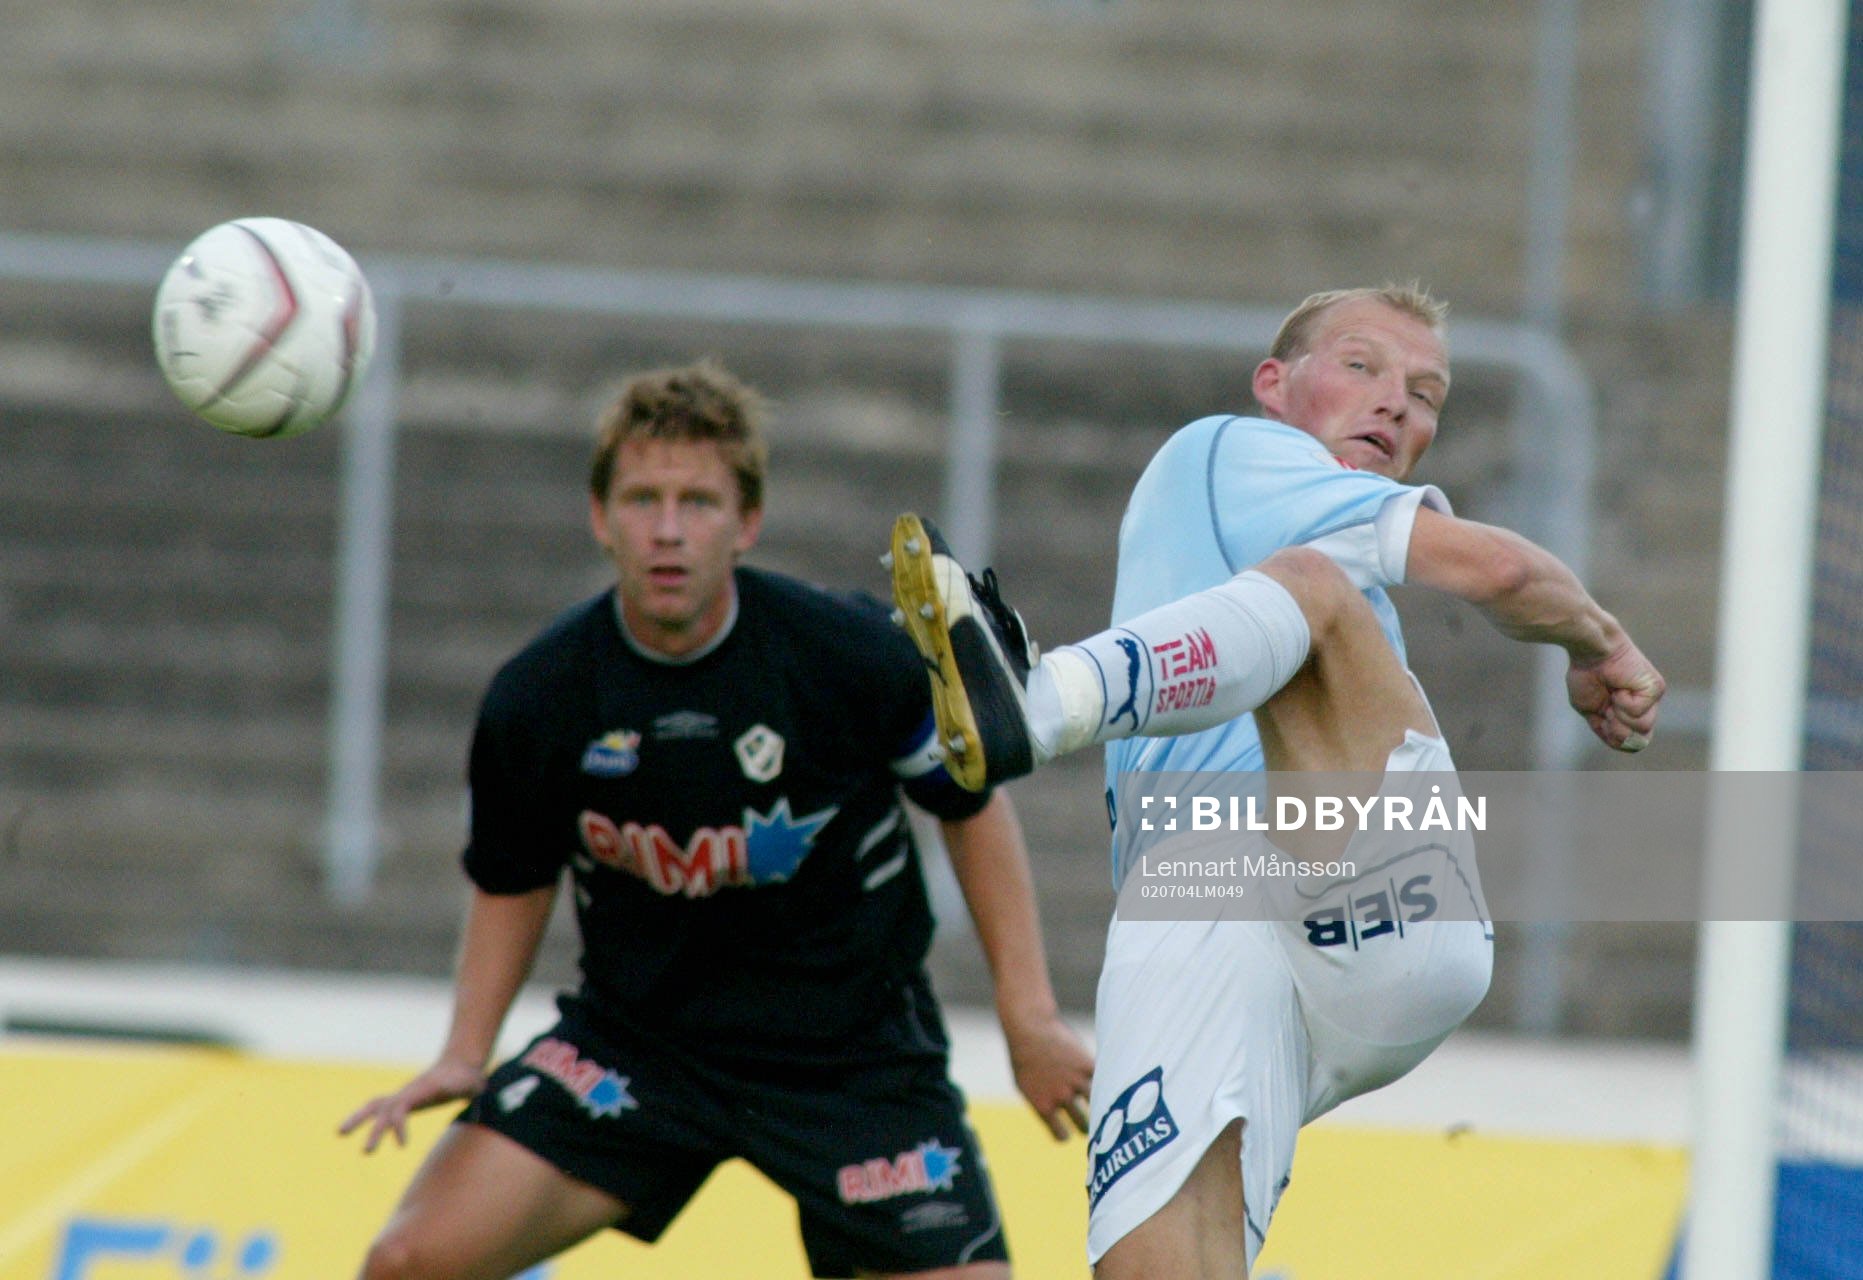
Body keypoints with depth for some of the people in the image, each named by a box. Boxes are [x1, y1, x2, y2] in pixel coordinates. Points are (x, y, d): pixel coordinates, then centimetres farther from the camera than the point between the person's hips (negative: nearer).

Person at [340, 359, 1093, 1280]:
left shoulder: (853, 656, -16)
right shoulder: (535, 701, -11)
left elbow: (971, 800, 0)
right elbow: (513, 884, 8)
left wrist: (1030, 1017, -2)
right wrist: (465, 1056, -3)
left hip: (850, 1054, -1)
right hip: (631, 1043, 1)